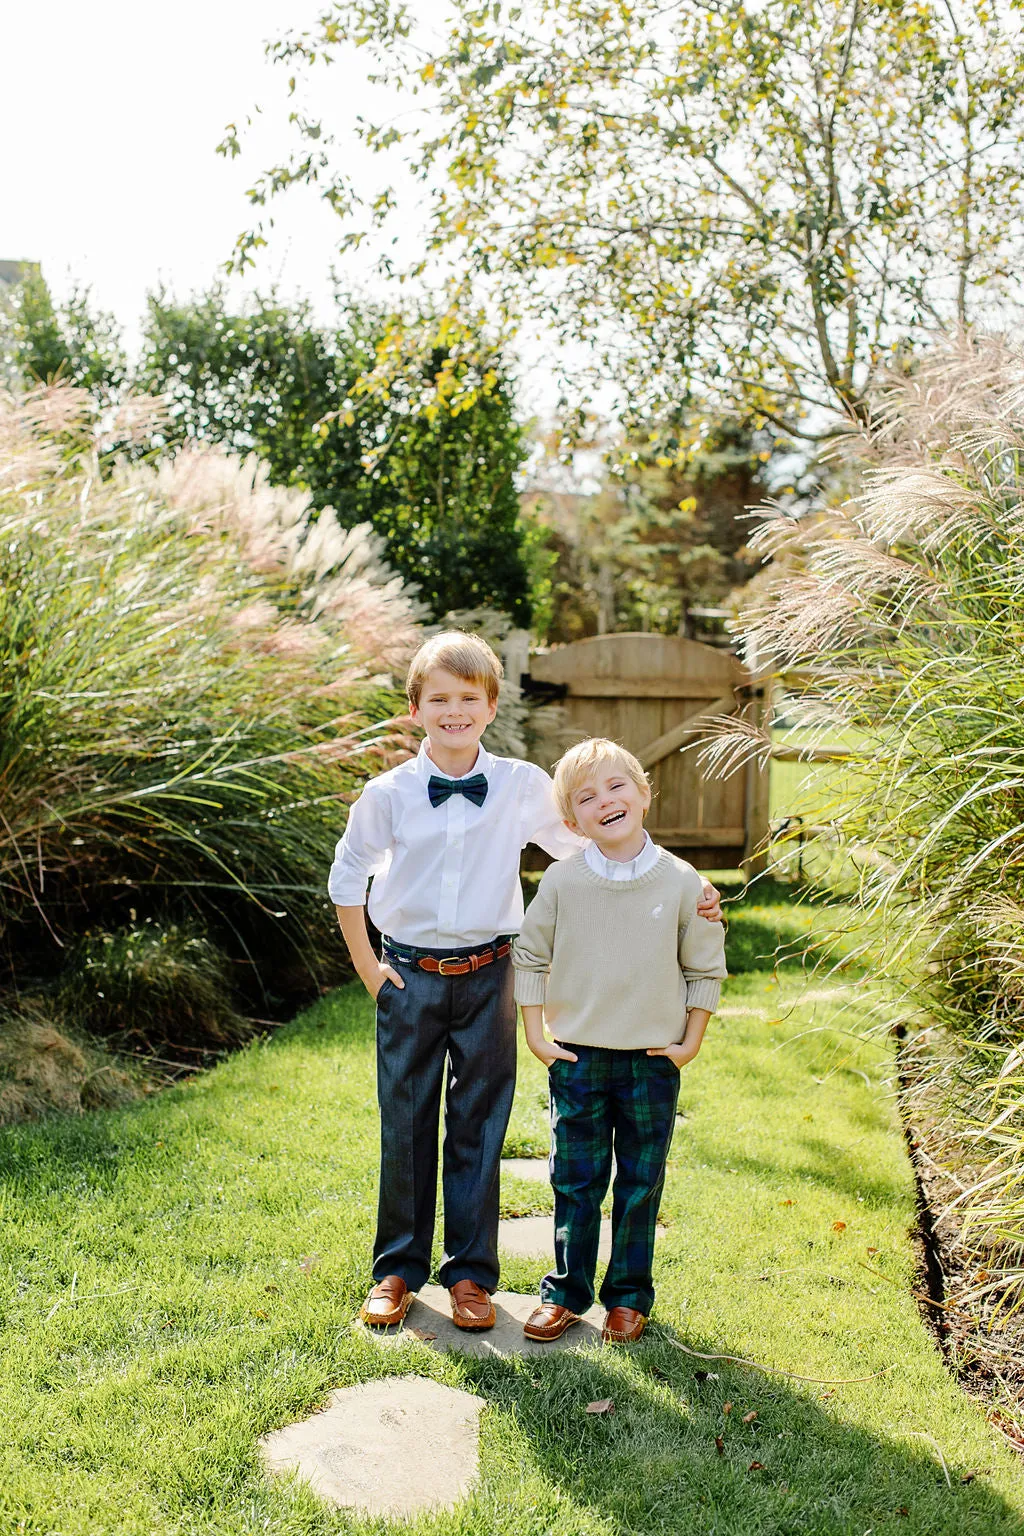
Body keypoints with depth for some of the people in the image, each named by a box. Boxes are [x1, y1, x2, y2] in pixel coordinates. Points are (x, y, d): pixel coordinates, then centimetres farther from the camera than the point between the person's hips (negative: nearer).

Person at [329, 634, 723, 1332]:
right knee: (405, 1123, 8)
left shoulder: (524, 786, -4)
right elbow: (347, 879, 7)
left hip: (487, 977, 0)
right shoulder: (387, 794, -5)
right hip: (409, 977, 0)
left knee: (479, 1124, 8)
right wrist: (367, 965, 5)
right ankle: (398, 1268, 25)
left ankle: (472, 1273, 23)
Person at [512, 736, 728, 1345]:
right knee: (576, 1181, 11)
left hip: (653, 1062, 0)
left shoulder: (681, 882, -7)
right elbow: (529, 957, 5)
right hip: (577, 1060, 0)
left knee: (641, 1184, 12)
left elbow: (707, 969, 3)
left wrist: (690, 1043, 0)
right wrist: (536, 1035, 1)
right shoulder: (562, 881, -6)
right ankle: (567, 1290, 28)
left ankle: (630, 1295, 29)